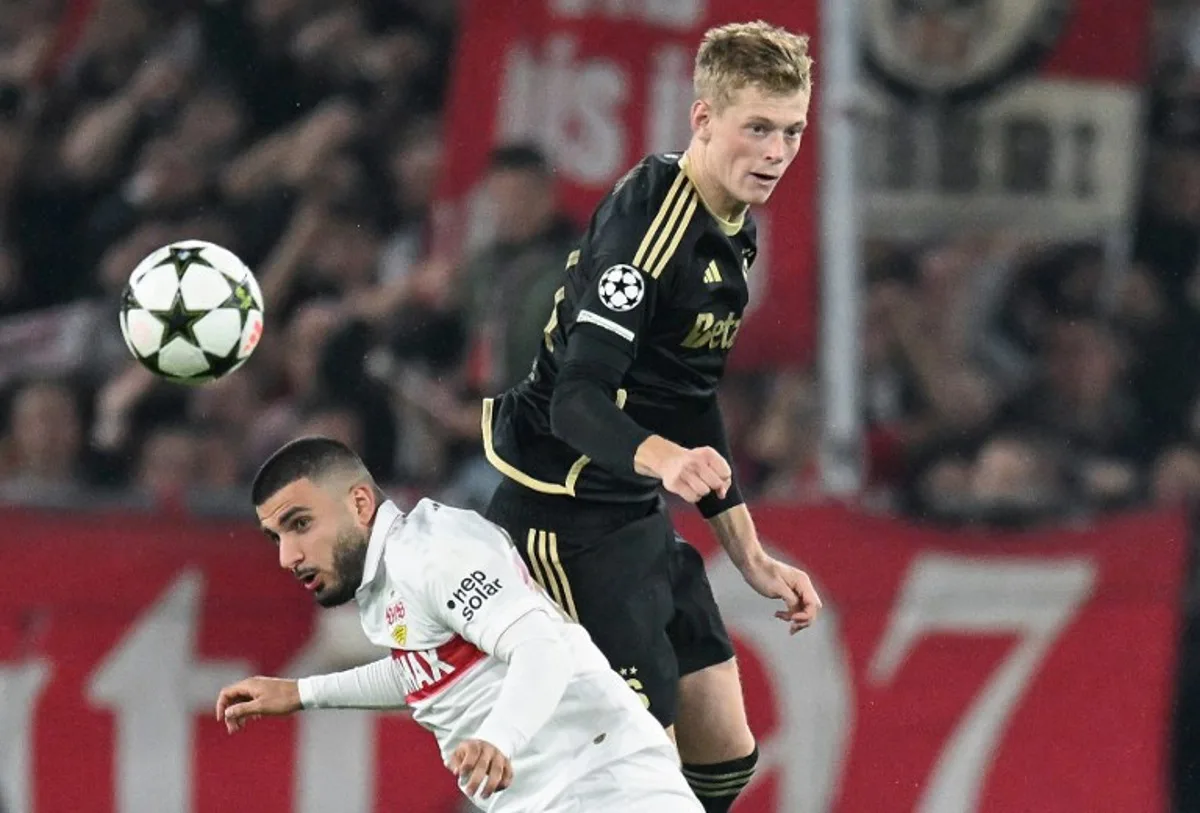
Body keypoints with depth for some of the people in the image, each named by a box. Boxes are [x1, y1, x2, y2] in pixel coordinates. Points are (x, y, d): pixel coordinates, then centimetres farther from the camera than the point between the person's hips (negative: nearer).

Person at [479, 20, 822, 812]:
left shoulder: (735, 231, 9)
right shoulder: (647, 219, -20)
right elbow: (576, 400, -29)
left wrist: (751, 555, 20)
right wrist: (662, 457, -49)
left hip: (638, 519, 10)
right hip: (565, 516, -10)